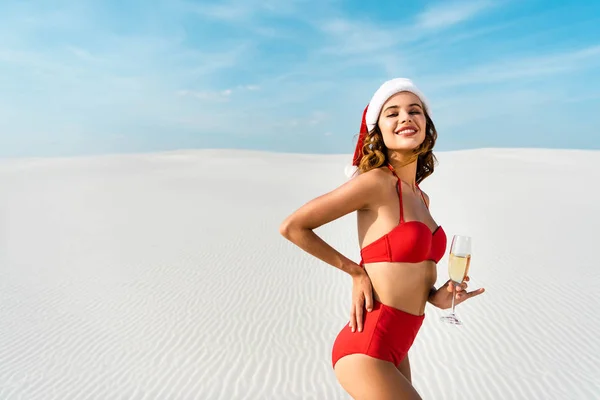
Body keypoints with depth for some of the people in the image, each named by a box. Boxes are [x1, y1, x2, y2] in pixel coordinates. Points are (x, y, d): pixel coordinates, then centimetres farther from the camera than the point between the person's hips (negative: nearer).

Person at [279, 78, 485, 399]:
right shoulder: (376, 181, -18)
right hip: (366, 351, -8)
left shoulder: (422, 199, 6)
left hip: (394, 350, 8)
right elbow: (291, 227, -15)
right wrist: (355, 271, -10)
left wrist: (436, 296, -3)